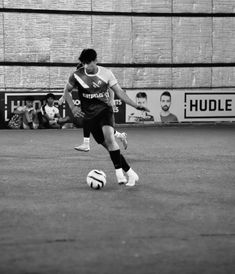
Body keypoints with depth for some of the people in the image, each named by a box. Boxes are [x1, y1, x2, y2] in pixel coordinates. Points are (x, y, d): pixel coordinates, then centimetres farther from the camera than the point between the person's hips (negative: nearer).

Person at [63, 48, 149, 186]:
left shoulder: (106, 73, -5)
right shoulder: (77, 76, -5)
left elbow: (119, 92, 1)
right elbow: (67, 91, 11)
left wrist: (136, 105, -6)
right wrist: (72, 107, -3)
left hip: (105, 109, -2)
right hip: (90, 115, 2)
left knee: (109, 138, -28)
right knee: (108, 145, -1)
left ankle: (119, 172, -22)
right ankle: (130, 173, 8)